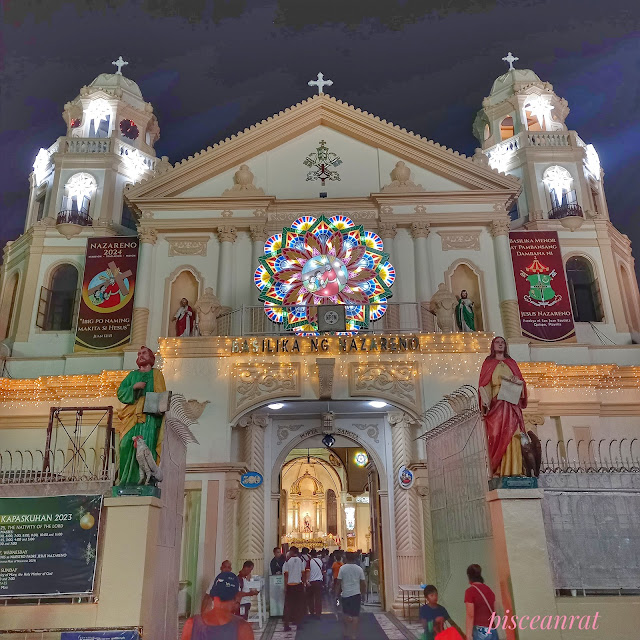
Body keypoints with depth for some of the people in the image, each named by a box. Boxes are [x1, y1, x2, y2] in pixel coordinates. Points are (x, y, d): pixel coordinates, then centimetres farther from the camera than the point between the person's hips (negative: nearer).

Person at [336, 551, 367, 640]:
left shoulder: (342, 568, -7)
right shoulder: (359, 569, -2)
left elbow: (339, 582, -5)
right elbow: (363, 583, 2)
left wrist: (338, 592, 8)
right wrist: (363, 594, 14)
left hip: (345, 594, 0)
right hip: (356, 594, 0)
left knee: (346, 614, 17)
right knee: (355, 615, 3)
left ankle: (346, 632, 24)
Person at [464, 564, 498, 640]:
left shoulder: (470, 591, -8)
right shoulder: (489, 590, 11)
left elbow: (470, 615, -12)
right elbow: (494, 612, 14)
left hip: (480, 631, -6)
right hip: (493, 631, 6)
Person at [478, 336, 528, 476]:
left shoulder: (511, 363, 21)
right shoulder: (488, 363, 14)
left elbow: (521, 381, 16)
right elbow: (483, 384, 4)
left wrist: (516, 381, -8)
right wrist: (486, 402, -11)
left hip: (511, 403, 2)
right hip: (495, 404, -2)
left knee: (512, 434, -9)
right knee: (496, 435, -11)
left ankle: (513, 469, -12)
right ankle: (498, 470, -12)